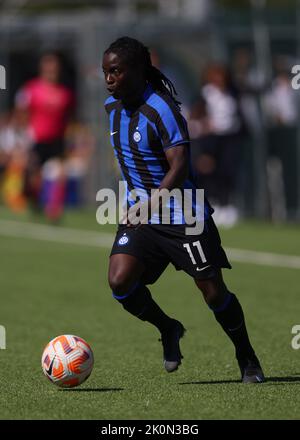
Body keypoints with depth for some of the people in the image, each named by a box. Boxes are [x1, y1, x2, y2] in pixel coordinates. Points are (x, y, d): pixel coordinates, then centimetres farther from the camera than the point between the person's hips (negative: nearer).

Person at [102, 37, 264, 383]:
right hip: (138, 216, 6)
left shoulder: (161, 109, -19)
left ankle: (247, 358, 19)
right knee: (119, 281, -15)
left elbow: (179, 168, -25)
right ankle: (168, 330, 11)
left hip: (182, 215, -6)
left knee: (213, 291, -3)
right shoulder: (112, 106, 5)